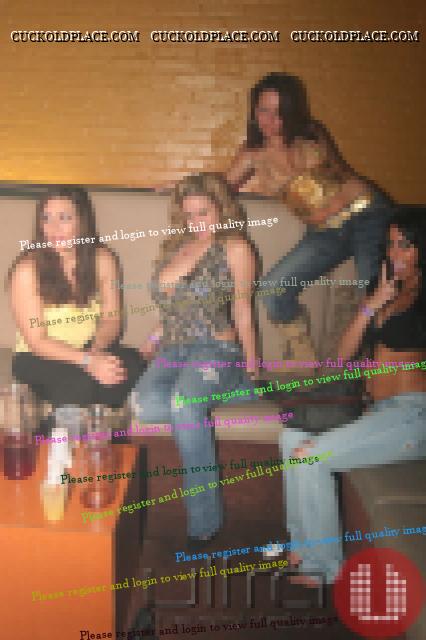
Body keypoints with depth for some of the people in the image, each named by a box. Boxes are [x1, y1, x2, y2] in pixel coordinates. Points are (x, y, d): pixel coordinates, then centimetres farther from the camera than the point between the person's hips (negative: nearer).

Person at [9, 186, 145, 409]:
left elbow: (112, 318, -2)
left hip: (94, 351, 4)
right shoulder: (27, 269, -14)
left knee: (132, 364, -27)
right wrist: (87, 361, -28)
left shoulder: (103, 259, -4)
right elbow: (36, 341, -15)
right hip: (39, 358, -3)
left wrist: (96, 351, -24)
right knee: (79, 381, -35)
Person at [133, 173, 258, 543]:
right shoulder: (175, 245, 21)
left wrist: (251, 364, 3)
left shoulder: (235, 248, 4)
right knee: (146, 405, -30)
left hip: (217, 348, -5)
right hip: (173, 347, 5)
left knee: (184, 406, -37)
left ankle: (204, 521, -24)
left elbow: (242, 306, 3)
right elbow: (164, 285, 9)